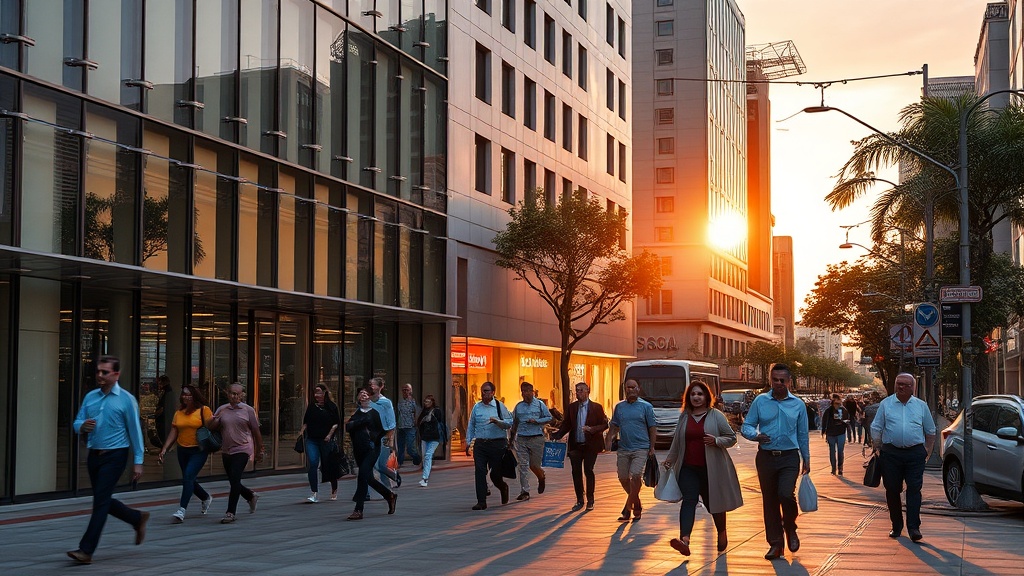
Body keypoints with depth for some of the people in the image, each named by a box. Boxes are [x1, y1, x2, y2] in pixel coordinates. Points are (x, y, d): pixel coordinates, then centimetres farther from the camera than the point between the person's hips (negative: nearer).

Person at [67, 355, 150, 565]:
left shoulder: (126, 399, -8)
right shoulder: (90, 397, 8)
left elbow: (135, 431, -7)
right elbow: (77, 424, 10)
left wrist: (138, 462, -9)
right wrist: (83, 426, -15)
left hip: (114, 456, -6)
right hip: (94, 455, 6)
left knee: (101, 501, -9)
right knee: (104, 501, 14)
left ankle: (86, 550, -7)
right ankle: (138, 519, 37)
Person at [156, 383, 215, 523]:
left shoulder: (204, 410, -5)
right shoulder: (179, 413, 9)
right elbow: (173, 433, 9)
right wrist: (164, 449, 3)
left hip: (199, 450, -6)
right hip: (182, 450, 6)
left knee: (188, 477, -19)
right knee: (188, 480, 15)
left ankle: (181, 511, -21)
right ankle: (206, 498, 43)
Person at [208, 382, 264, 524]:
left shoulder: (248, 410, -2)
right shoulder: (222, 409, 7)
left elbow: (256, 432, 3)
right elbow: (210, 427, 3)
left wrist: (260, 451, 6)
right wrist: (217, 417, -16)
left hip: (242, 450, -5)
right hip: (226, 452, 5)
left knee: (235, 480, -15)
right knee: (234, 483, 12)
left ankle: (230, 512, -10)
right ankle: (251, 496, 40)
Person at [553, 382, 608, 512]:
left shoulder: (596, 407, -2)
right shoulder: (572, 407, 8)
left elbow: (605, 424, -3)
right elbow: (566, 424, 8)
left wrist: (592, 429, -19)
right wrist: (558, 434, -9)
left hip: (590, 445, -3)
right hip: (575, 445, 3)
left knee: (588, 471, 0)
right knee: (576, 472, 4)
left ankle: (590, 501, 13)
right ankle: (579, 500, 15)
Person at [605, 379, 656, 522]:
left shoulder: (646, 406, 0)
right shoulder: (619, 407, 10)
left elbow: (652, 427, 1)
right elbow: (614, 425, 14)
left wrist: (652, 447, -3)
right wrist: (609, 438, -3)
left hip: (641, 448, -4)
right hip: (623, 448, 4)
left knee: (635, 476, -16)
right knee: (623, 478, 7)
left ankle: (628, 508, -8)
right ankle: (637, 504, 27)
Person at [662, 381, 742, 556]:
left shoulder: (716, 416, 0)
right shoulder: (684, 417, 11)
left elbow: (732, 438, 1)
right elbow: (677, 442, 22)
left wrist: (716, 441, -16)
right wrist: (670, 459, 17)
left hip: (711, 468, -2)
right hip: (688, 468, 2)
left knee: (713, 502, 10)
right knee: (688, 501, -14)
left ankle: (722, 533, 37)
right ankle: (684, 540, -28)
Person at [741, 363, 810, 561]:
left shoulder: (798, 404, 6)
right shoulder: (760, 401, 4)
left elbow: (802, 435, 11)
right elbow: (746, 426, 5)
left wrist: (806, 459, 11)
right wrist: (756, 435, -16)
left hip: (789, 457, -1)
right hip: (766, 457, 1)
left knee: (786, 494, -19)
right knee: (769, 500, 5)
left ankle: (790, 529, 10)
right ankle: (775, 543, 16)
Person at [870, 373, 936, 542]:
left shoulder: (921, 406, 9)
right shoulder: (885, 404, 6)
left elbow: (930, 431, 16)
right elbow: (876, 429, 9)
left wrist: (928, 451, 11)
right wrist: (879, 448, 5)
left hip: (915, 454, 0)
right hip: (891, 453, 0)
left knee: (914, 490, -7)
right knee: (892, 490, 3)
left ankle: (913, 527, -8)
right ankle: (896, 526, 15)